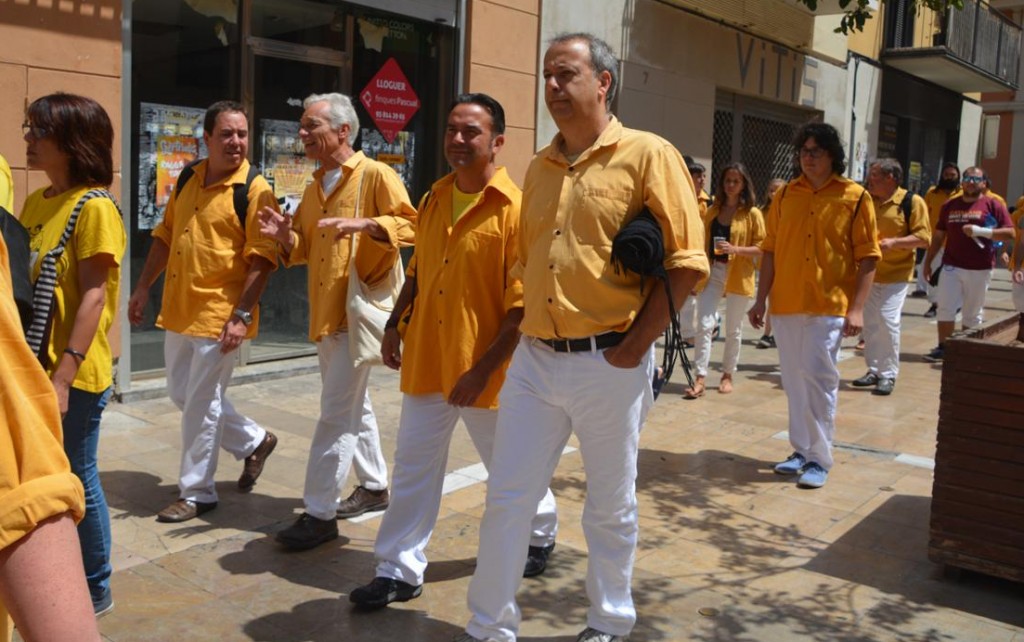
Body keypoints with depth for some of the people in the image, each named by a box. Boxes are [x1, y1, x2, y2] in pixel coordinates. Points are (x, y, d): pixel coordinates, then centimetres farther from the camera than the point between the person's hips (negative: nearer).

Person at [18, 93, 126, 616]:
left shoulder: (93, 206, -12)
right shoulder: (34, 203, 11)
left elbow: (93, 296, -17)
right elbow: (23, 282, 15)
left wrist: (64, 375, -21)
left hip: (74, 373, -7)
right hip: (32, 366, 7)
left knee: (75, 480, 4)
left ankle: (94, 591, 22)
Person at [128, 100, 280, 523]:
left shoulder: (254, 191, -12)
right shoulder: (189, 180, 9)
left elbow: (261, 260, -17)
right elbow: (165, 236, 17)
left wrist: (242, 315, -22)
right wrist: (143, 288, 14)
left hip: (219, 316, -8)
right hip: (178, 310, 8)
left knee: (201, 406, 1)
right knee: (181, 394, 18)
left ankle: (197, 493, 18)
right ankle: (254, 441, 34)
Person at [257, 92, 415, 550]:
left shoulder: (375, 175, -8)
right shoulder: (314, 187, 16)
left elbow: (411, 225, -14)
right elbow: (306, 248, 20)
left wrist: (365, 224, -27)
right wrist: (286, 236, -1)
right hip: (323, 313, 9)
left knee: (336, 412, -8)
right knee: (354, 405, 18)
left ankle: (319, 513, -1)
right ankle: (374, 486, 33)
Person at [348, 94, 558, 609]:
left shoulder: (514, 209, -14)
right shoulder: (433, 200, 7)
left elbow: (522, 307, -17)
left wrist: (484, 369, -19)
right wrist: (395, 325, 9)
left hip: (482, 368, -5)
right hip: (426, 361, 5)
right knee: (413, 466, 8)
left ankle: (541, 534, 41)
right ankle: (400, 571, 20)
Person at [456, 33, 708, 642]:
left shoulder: (648, 154, -7)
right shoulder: (539, 168, 12)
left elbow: (685, 262, -11)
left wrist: (634, 347, -14)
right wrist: (528, 334, 10)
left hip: (608, 364, -5)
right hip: (534, 361, 5)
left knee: (611, 509, 12)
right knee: (506, 499, 9)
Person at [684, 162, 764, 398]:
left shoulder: (752, 213, -2)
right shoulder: (712, 211, 10)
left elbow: (762, 248, -6)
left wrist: (735, 249, -21)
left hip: (738, 276, -3)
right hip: (712, 272, 3)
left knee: (733, 329, 8)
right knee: (704, 324, -7)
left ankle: (727, 375, 22)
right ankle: (699, 379, -6)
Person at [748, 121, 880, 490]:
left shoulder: (855, 197, -2)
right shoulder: (786, 196, 8)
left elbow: (867, 257, -4)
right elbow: (770, 250, 10)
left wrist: (857, 308, -11)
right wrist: (761, 300, 7)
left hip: (829, 306, -4)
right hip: (785, 305, 4)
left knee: (818, 380, -5)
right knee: (795, 382, 11)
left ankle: (819, 459, 5)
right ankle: (802, 450, 23)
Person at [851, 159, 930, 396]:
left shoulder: (912, 202, -8)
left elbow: (924, 238, -10)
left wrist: (894, 242, -22)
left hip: (895, 274, -5)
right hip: (868, 272, 5)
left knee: (888, 321, -11)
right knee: (870, 323, 9)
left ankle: (888, 375, -1)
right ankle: (874, 370, 20)